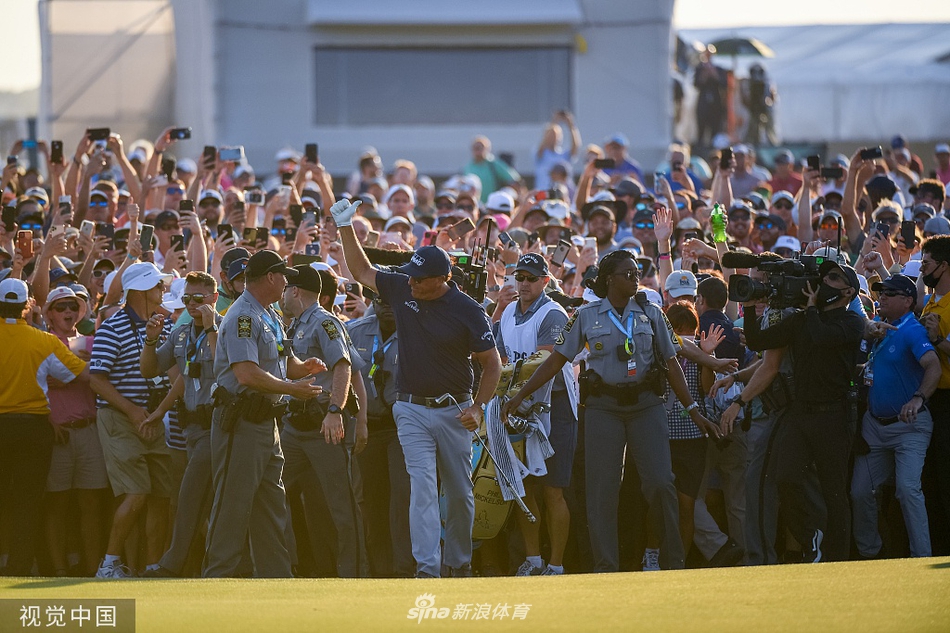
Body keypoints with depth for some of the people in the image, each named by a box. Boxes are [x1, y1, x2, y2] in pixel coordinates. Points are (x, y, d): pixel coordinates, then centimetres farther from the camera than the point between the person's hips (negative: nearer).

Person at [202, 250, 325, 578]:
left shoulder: (271, 317, 18)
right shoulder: (243, 317, -15)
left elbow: (285, 363, 24)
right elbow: (247, 374, -25)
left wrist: (303, 368, 1)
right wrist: (292, 387, -18)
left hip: (266, 422, 10)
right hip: (241, 423, -10)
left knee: (271, 507, 11)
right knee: (233, 504, -8)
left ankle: (275, 576, 16)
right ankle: (216, 577, -4)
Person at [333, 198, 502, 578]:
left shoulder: (467, 311, -11)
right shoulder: (402, 289, 0)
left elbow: (492, 363, -4)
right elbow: (361, 271, 16)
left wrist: (478, 407, -13)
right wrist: (345, 226, 8)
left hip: (454, 411, -1)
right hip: (412, 410, 1)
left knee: (460, 492, 9)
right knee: (422, 487, -11)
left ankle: (459, 562, 27)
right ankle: (427, 568, -18)